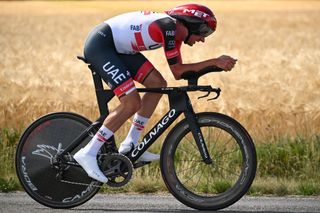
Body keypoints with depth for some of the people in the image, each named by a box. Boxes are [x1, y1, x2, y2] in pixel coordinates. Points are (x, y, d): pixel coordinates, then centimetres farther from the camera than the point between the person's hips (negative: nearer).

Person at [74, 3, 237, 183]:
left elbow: (179, 73, 9)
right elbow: (176, 69, -19)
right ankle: (88, 153, -14)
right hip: (99, 45, -11)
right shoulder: (168, 26, -20)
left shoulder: (175, 31, 9)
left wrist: (215, 65, -1)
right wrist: (214, 62, -19)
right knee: (131, 103, -17)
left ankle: (130, 145, 9)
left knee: (158, 84, 5)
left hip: (117, 47, 11)